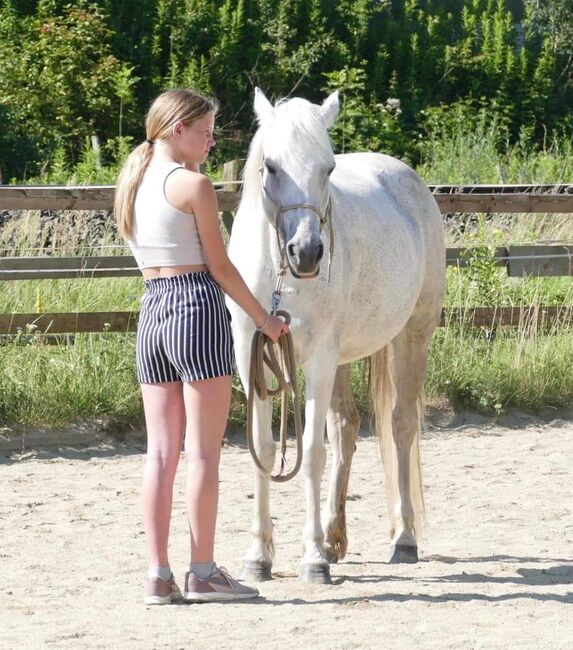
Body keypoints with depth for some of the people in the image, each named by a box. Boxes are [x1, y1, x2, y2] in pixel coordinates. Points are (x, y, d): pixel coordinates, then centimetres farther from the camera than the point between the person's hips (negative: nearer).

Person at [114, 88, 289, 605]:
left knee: (161, 450, 7)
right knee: (204, 450, -1)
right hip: (196, 306, -7)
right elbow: (220, 267, -6)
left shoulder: (133, 184, 12)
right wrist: (264, 320, 3)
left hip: (151, 310, 7)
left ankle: (159, 575, 7)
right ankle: (203, 573, 1)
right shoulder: (194, 185, -10)